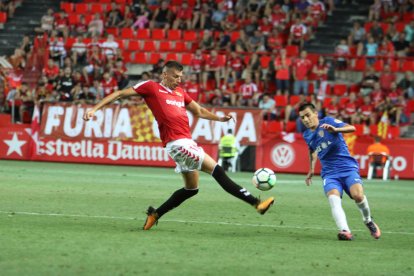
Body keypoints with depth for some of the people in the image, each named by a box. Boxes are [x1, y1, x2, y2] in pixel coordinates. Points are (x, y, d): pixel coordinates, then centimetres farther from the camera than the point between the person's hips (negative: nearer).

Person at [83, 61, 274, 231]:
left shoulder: (180, 92, 19)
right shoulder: (151, 87, -1)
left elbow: (199, 111, 30)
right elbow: (120, 94, 2)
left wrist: (219, 118, 15)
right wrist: (94, 109, -4)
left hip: (186, 143, 9)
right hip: (177, 143, -9)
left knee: (191, 188, 16)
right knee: (217, 170, -14)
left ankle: (155, 214, 26)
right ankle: (256, 203, -18)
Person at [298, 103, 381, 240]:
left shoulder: (328, 122, -3)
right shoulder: (307, 135, 13)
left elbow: (351, 128, -17)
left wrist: (335, 129, -35)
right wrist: (311, 169, 35)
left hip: (347, 167, -3)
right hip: (329, 173, 3)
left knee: (357, 195, -26)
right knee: (333, 198, -28)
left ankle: (368, 221, 5)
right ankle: (345, 231, -46)